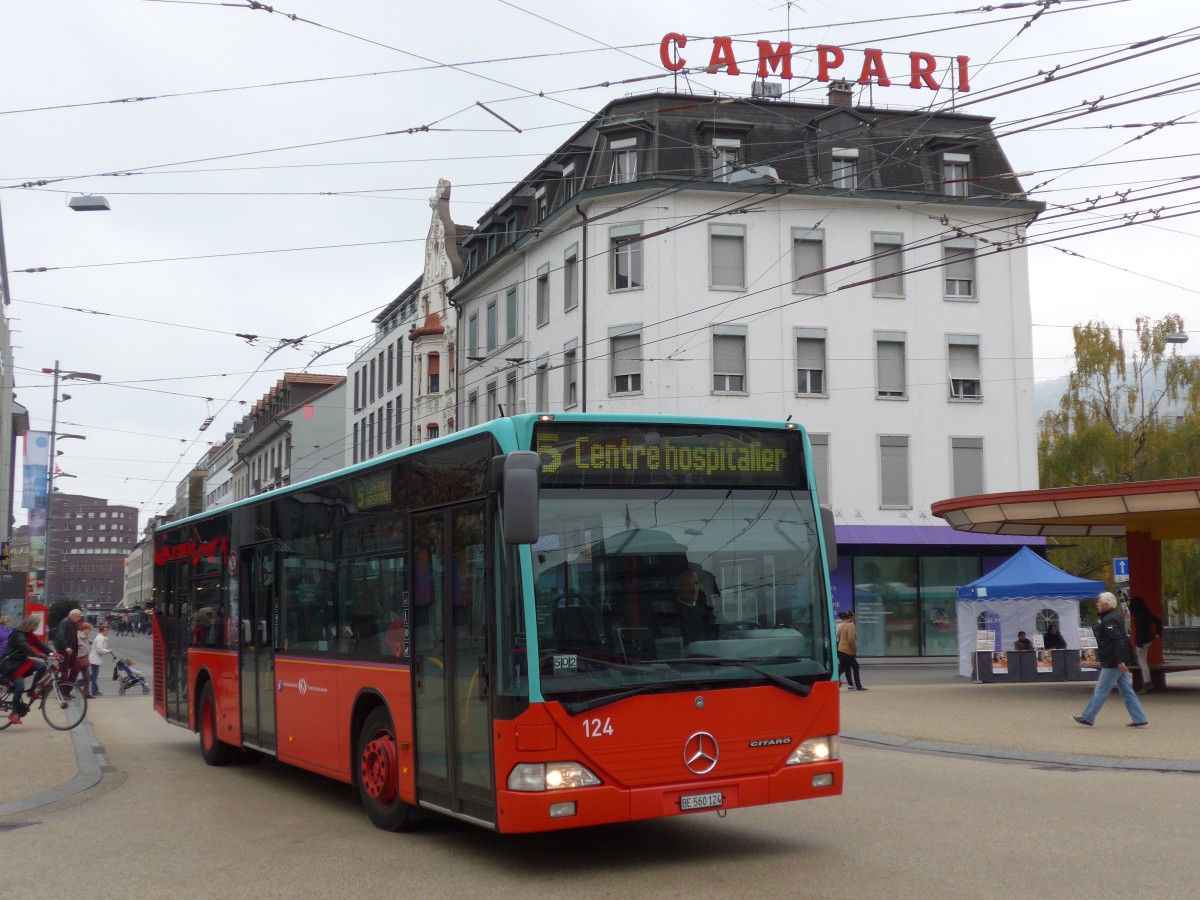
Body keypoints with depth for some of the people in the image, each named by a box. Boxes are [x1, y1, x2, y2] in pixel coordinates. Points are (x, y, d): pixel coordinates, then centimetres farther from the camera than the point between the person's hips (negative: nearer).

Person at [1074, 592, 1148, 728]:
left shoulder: (1109, 621, -18)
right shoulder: (1116, 615, 14)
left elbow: (1117, 640, -26)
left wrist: (1119, 661, -28)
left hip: (1113, 662, -10)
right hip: (1120, 661, 10)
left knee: (1101, 690, -2)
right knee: (1127, 691, 10)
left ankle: (1088, 718, 5)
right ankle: (1139, 719, 9)